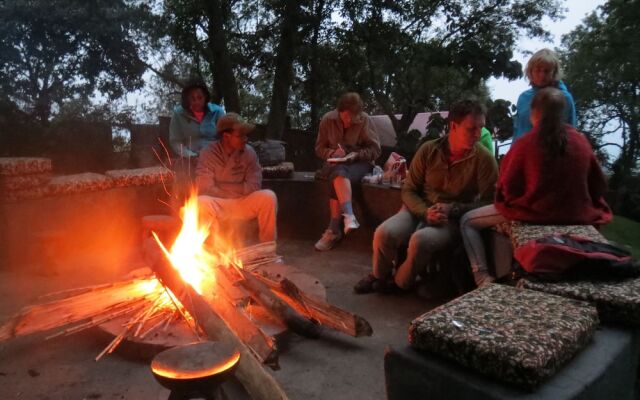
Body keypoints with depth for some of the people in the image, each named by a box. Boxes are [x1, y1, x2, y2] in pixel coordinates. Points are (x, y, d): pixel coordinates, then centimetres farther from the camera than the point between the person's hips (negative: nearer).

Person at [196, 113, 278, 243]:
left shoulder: (249, 152, -3)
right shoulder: (209, 153, -10)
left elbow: (253, 186, -10)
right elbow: (206, 188, -18)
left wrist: (222, 187, -12)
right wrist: (239, 191, -11)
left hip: (242, 204, 2)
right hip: (216, 204, -2)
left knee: (268, 197, -24)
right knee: (201, 203, -34)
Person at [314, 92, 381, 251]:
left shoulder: (365, 120, -7)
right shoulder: (328, 119, 0)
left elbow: (375, 150, -5)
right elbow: (319, 148, 6)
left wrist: (356, 155, -22)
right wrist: (332, 153, -16)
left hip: (359, 163, -2)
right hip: (335, 163, 2)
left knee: (338, 177, -35)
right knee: (339, 173, -36)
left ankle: (334, 230, -37)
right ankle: (349, 216, -47)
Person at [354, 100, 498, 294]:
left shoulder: (484, 159, -10)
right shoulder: (429, 150, -3)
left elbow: (488, 202, -8)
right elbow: (409, 190, 1)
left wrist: (452, 209, -19)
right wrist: (426, 213, -17)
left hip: (455, 220, -2)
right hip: (419, 209, 3)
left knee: (420, 240, -34)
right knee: (384, 233, -25)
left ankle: (399, 282, -2)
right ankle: (379, 277, 8)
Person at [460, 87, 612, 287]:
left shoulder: (524, 144, -13)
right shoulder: (582, 141, 0)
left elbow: (507, 188, -9)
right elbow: (599, 186, 7)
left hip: (532, 213, -5)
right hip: (576, 215, 5)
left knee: (468, 221, 10)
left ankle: (483, 277, -3)